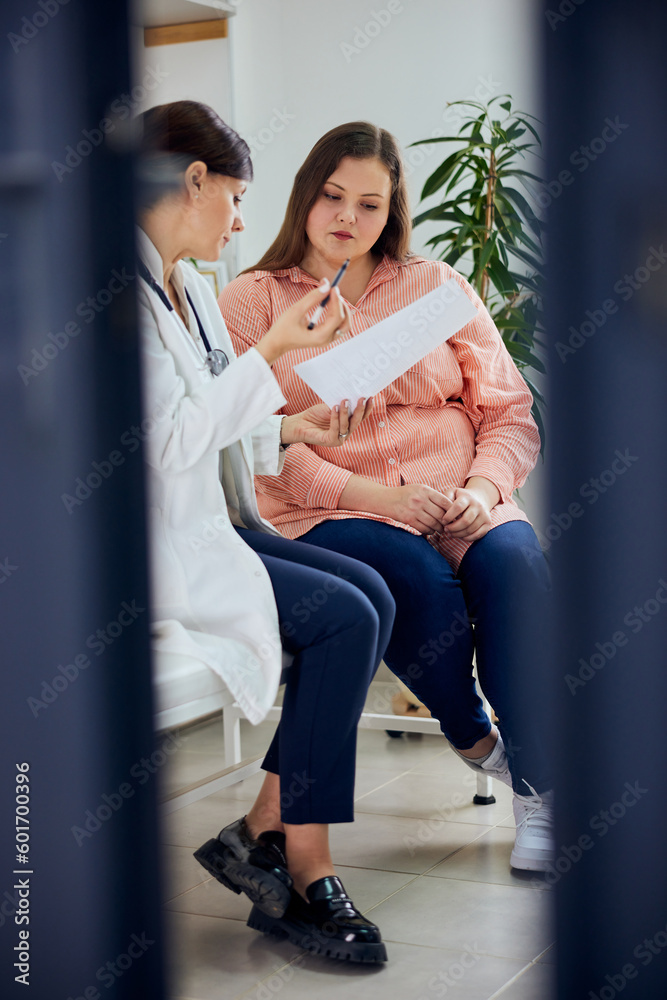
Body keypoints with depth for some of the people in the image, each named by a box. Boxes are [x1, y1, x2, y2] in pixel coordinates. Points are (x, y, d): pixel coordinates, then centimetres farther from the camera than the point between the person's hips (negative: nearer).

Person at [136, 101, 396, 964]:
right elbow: (169, 441, -22)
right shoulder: (131, 289, -15)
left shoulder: (189, 290, 16)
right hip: (158, 544, -9)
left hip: (206, 523, 9)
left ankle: (263, 829, -3)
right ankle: (303, 871, -8)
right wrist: (272, 352, -17)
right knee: (342, 618, -19)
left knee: (369, 593, -7)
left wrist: (293, 430, 7)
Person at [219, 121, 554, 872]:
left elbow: (509, 411, 13)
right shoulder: (253, 301, 9)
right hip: (325, 514, -2)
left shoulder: (438, 286, 17)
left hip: (460, 505, 2)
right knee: (419, 580, -33)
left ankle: (538, 791, -21)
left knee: (513, 563, -30)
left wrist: (485, 486, -9)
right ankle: (473, 739, -4)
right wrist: (368, 493, -16)